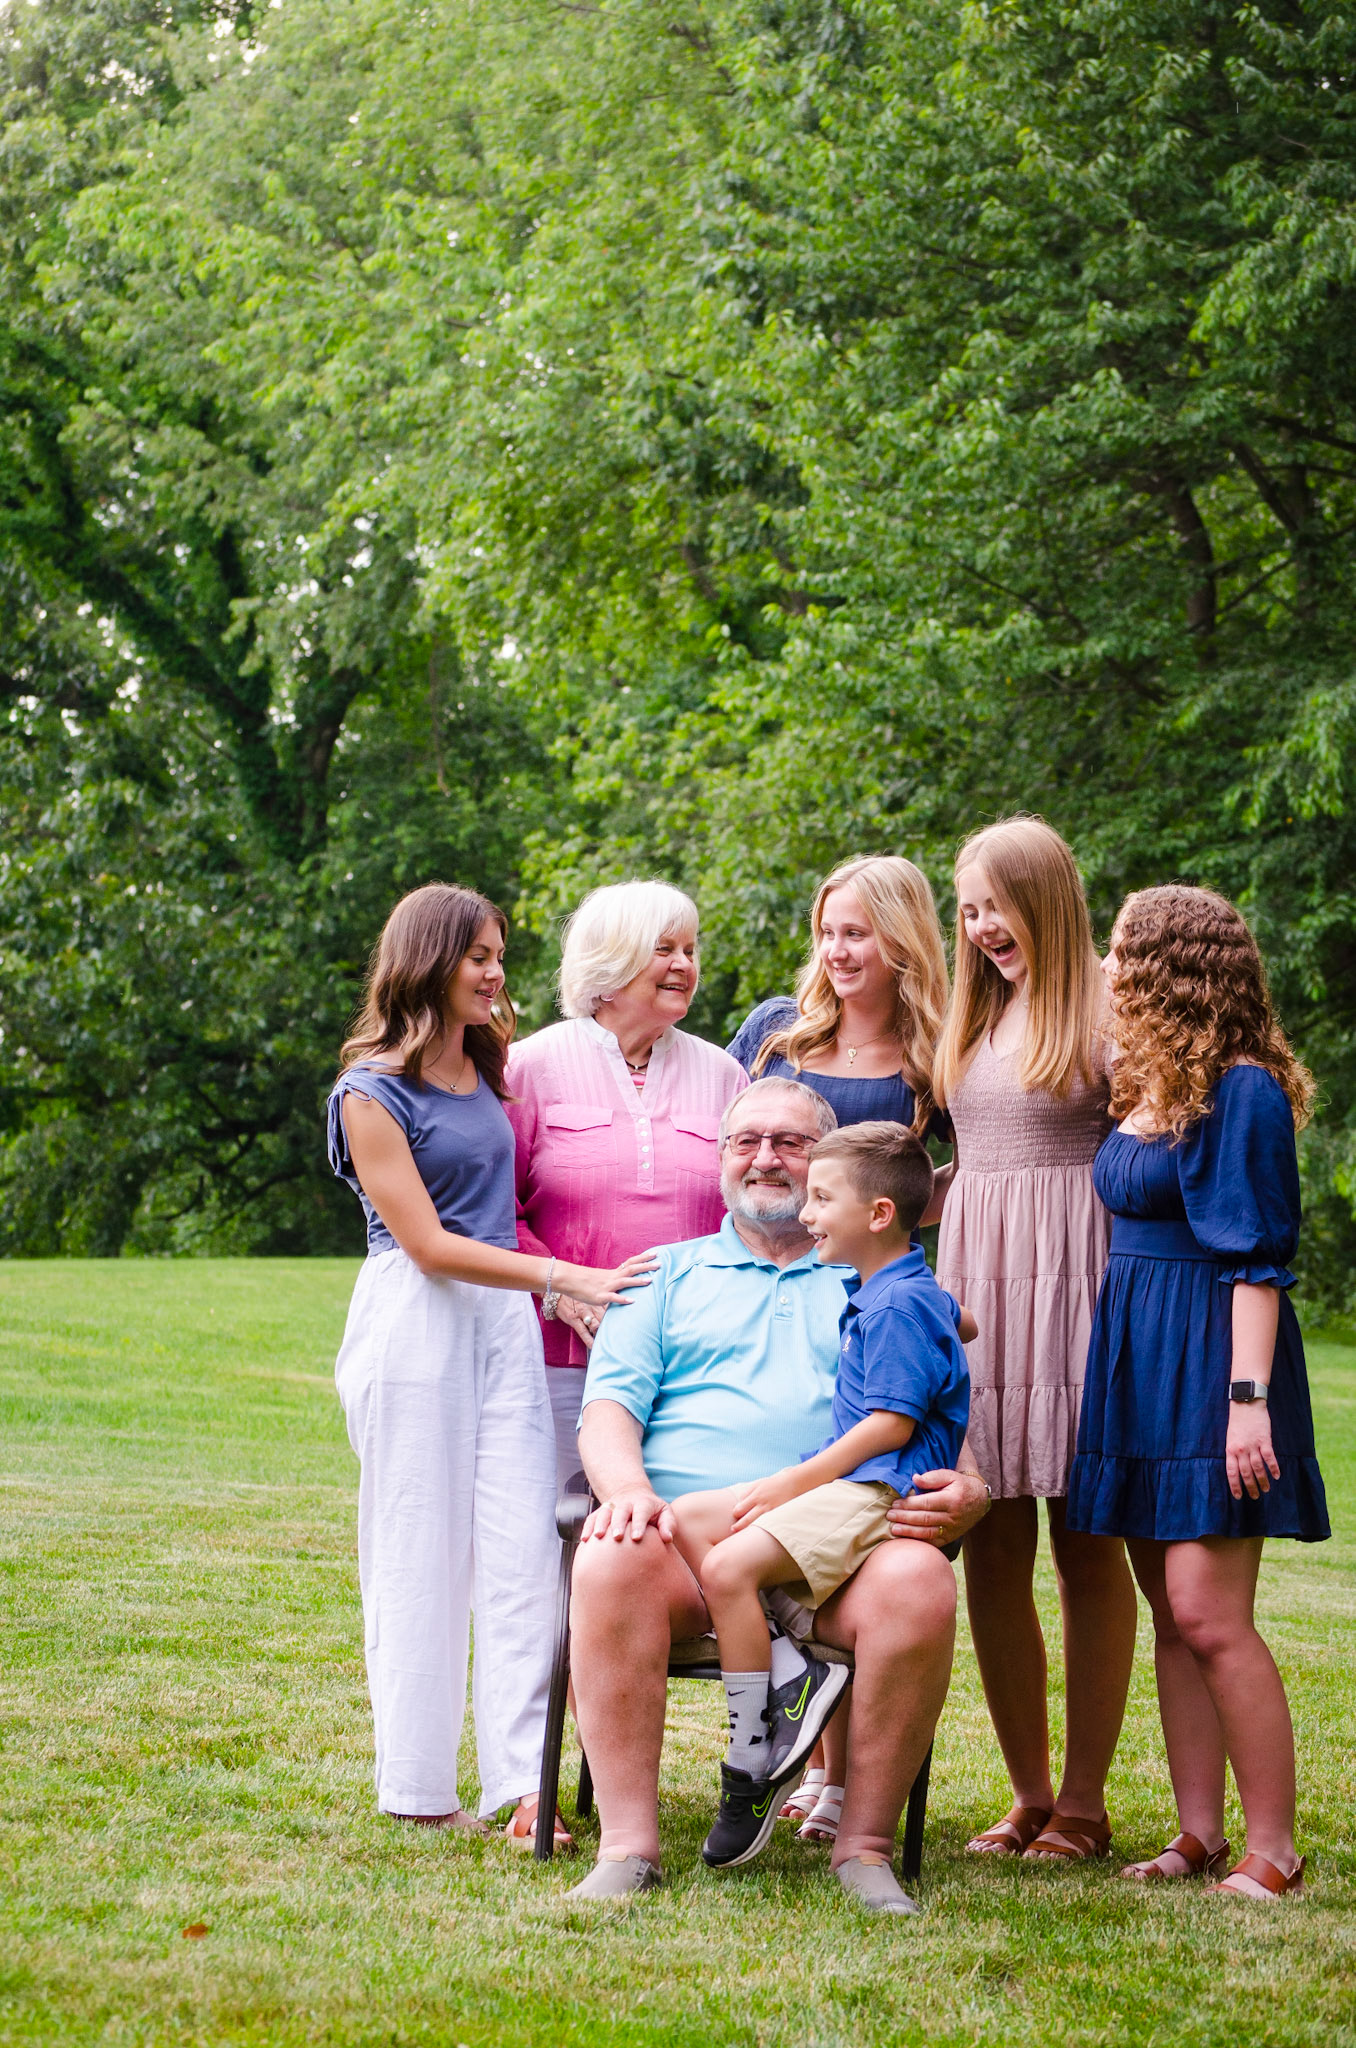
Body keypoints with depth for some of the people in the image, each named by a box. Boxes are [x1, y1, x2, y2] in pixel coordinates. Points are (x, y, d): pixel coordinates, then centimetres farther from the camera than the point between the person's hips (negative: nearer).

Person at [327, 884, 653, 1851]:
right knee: (421, 1555, 0)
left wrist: (561, 1289, 9)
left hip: (504, 1317, 6)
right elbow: (428, 1243, -12)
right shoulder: (373, 1091, -7)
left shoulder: (489, 1068, 14)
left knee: (522, 1549, -3)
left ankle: (524, 1783, -5)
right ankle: (421, 1789, 9)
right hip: (416, 1324, -6)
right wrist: (564, 1276, -17)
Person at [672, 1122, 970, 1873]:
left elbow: (893, 1423, -18)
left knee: (729, 1566, -25)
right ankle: (788, 1674, -14)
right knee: (687, 1519, 0)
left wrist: (793, 1483, -15)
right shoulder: (868, 1294, 19)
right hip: (841, 1483, 11)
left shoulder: (903, 1304, -12)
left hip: (880, 1492, -11)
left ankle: (753, 1764, -18)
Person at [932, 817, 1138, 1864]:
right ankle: (1029, 1795, 11)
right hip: (974, 1277, 6)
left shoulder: (1103, 1011, -4)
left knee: (1086, 1546, 1)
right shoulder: (973, 1016, 17)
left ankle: (1085, 1801, 9)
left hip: (1075, 1279, -6)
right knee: (991, 1550, 2)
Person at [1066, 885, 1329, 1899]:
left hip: (1209, 1359, -9)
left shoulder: (1241, 1091, -12)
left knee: (1208, 1615, -11)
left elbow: (1258, 1257, -16)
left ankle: (1276, 1851, -4)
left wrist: (1248, 1397, -21)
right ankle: (1200, 1834, 13)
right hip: (1138, 1358, 9)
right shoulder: (1148, 1086, 14)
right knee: (1171, 1612, 8)